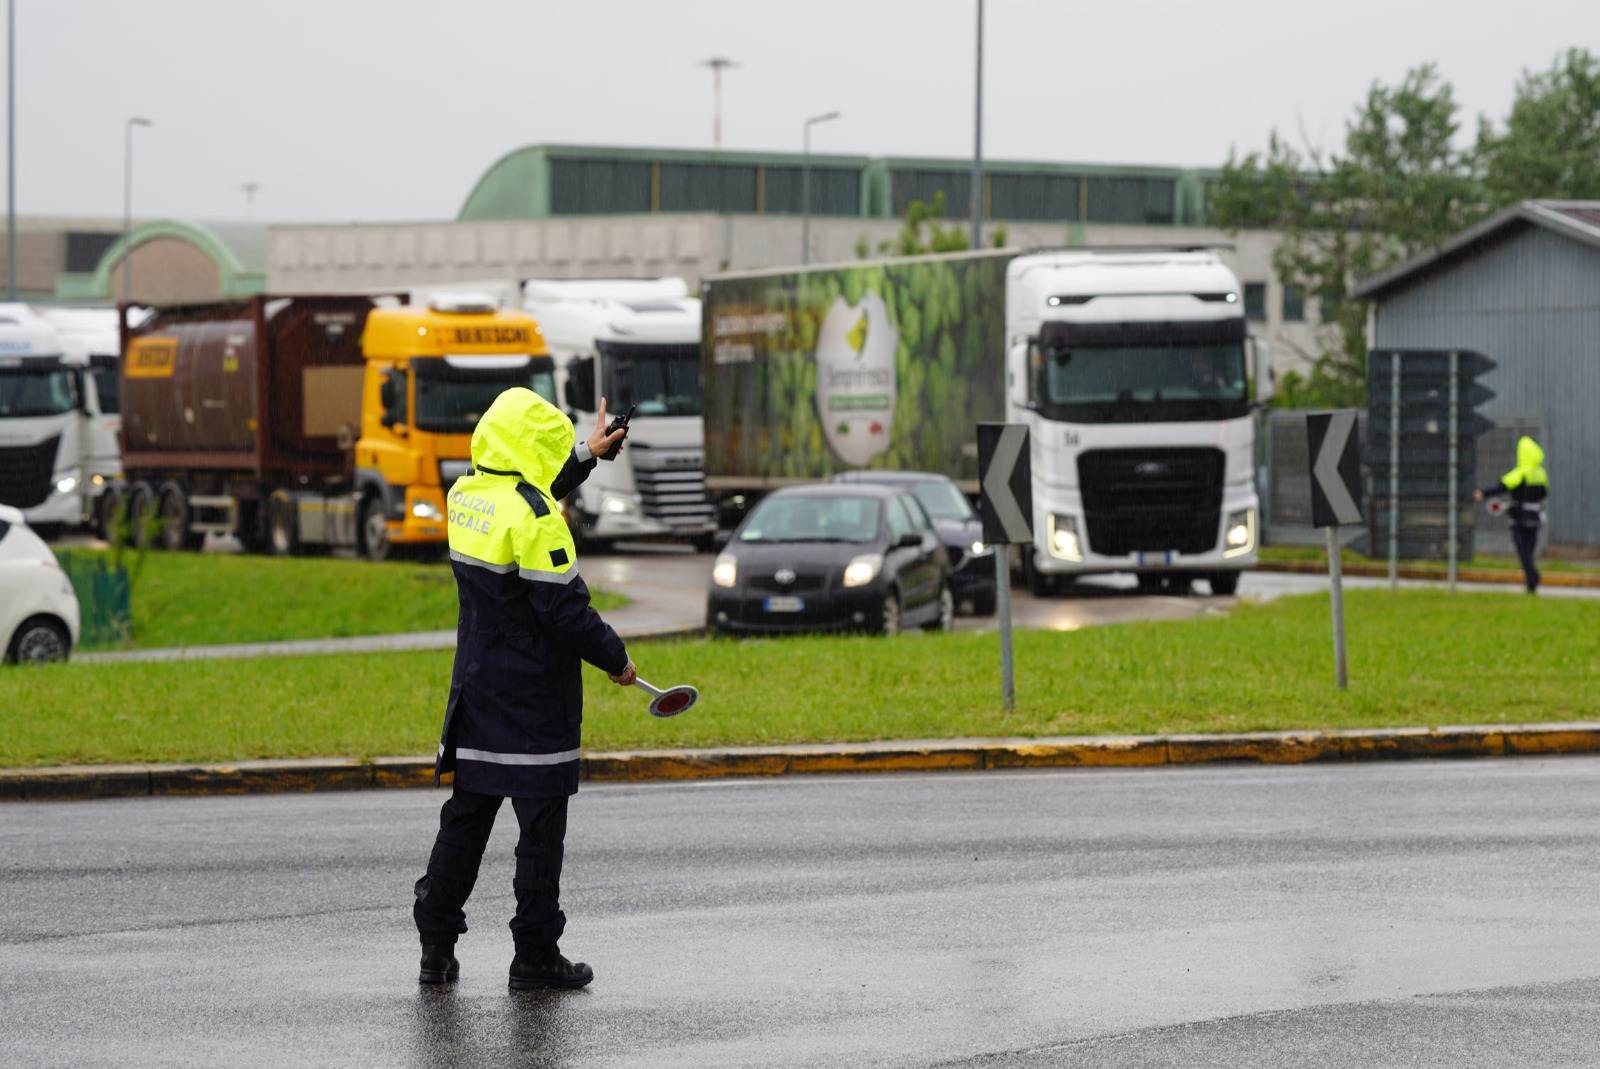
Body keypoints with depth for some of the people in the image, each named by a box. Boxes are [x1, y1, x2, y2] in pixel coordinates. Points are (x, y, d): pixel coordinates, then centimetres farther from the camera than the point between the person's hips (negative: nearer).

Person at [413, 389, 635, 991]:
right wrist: (615, 659, -5)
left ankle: (436, 949, 16)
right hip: (534, 694, -8)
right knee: (541, 827, 1)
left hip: (476, 688, 8)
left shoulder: (465, 496, 5)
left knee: (465, 817, 14)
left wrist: (586, 457, 37)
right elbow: (565, 608, -19)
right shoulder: (533, 517, -20)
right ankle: (535, 958, 6)